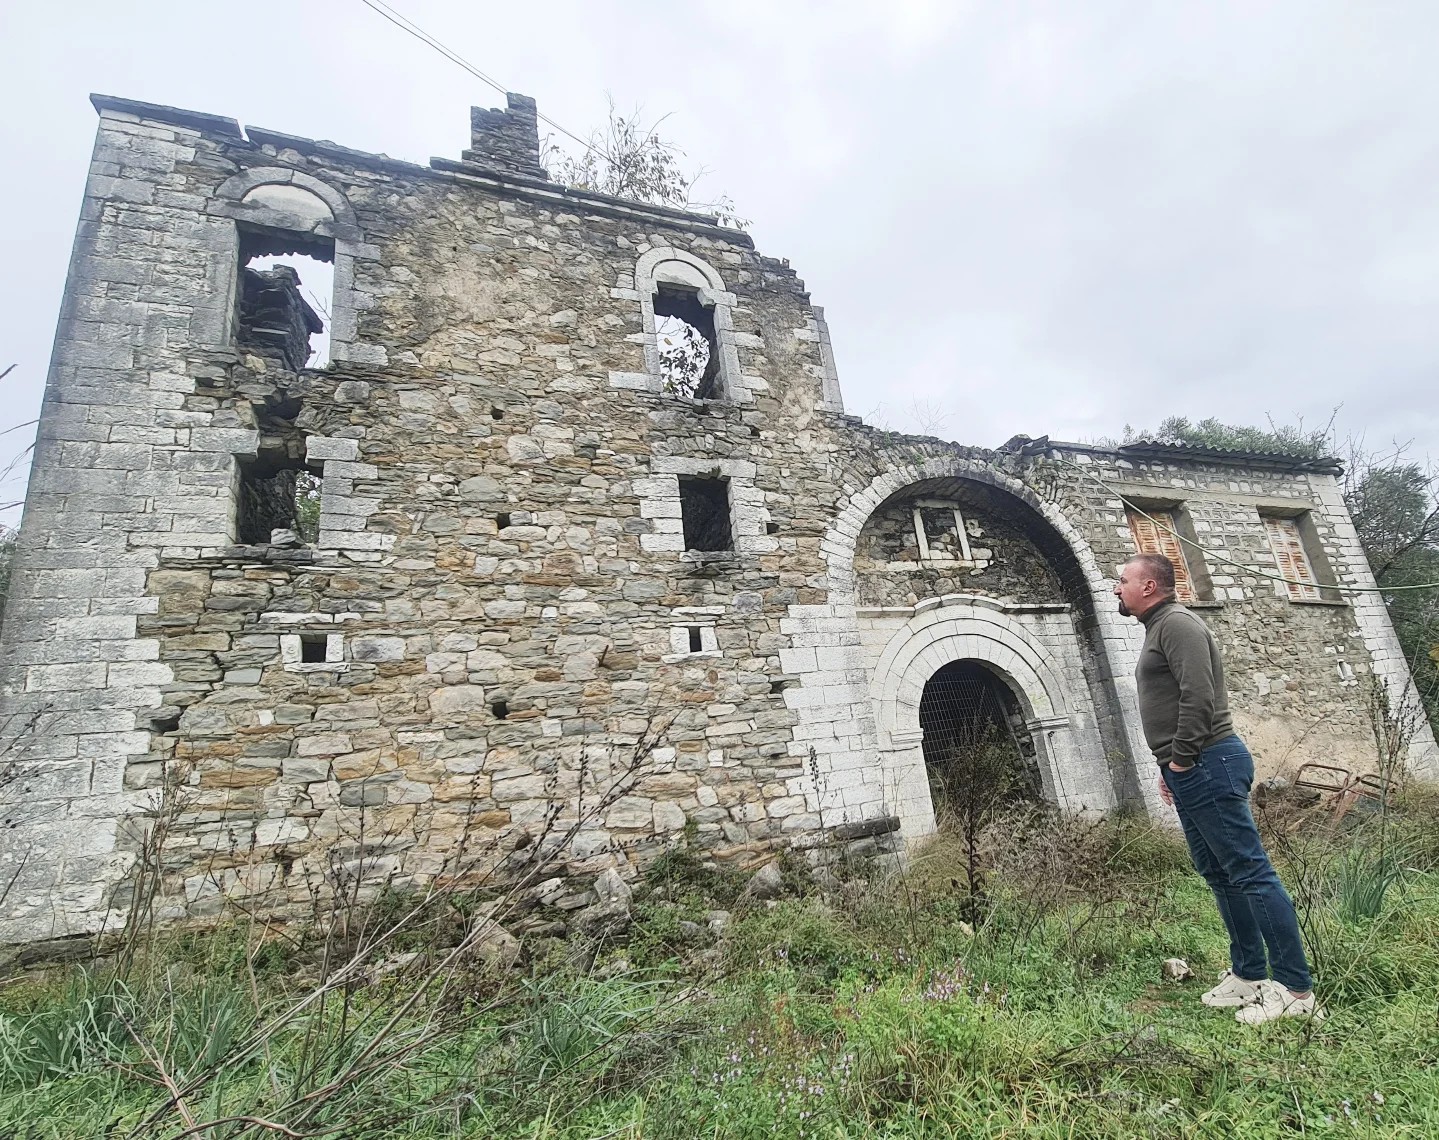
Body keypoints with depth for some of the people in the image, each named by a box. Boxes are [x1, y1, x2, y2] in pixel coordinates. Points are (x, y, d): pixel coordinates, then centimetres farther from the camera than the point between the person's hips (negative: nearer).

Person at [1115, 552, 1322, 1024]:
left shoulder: (1177, 623, -12)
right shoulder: (1158, 629, 19)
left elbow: (1199, 695, -22)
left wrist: (1182, 758, -17)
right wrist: (1170, 767, 20)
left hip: (1207, 765, -11)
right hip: (1190, 772, 11)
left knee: (1250, 872, -5)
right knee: (1218, 874, 15)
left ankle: (1296, 990, 3)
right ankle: (1248, 974, 24)